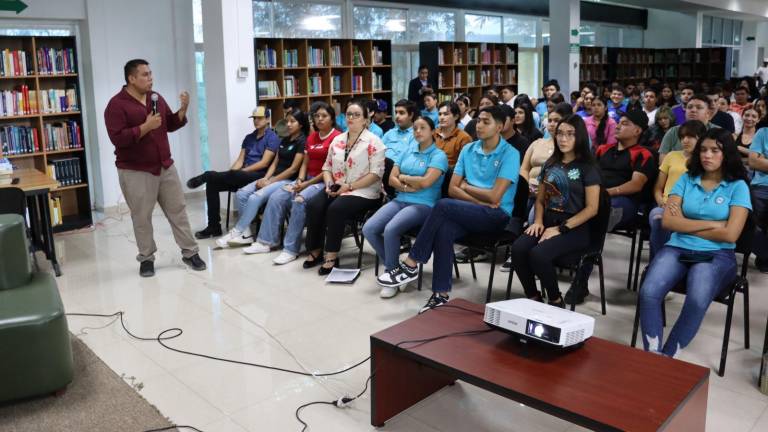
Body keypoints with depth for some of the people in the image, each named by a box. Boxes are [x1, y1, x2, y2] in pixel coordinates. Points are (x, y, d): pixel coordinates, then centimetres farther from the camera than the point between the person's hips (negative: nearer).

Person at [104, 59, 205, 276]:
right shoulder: (116, 105, -11)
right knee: (142, 217, 4)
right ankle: (146, 258, 19)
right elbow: (117, 138, -20)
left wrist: (183, 109, -4)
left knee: (178, 210, 8)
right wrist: (145, 127, -25)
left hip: (165, 167, 5)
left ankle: (190, 252, 16)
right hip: (135, 171, -5)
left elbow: (170, 125, 13)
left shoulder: (157, 98, 8)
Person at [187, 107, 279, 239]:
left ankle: (204, 177, 1)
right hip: (242, 176, 8)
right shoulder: (248, 137, 20)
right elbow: (240, 160, 12)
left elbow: (264, 163, -12)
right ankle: (214, 227, -11)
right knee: (212, 184, -14)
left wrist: (241, 171, -15)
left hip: (259, 176, -8)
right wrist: (229, 173, -7)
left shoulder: (272, 138, -3)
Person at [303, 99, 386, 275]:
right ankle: (315, 251, -6)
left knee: (335, 209, -31)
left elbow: (376, 173, -14)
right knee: (313, 205, -19)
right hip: (336, 190, 6)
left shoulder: (373, 141, -7)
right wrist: (329, 184, -5)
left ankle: (331, 256, -17)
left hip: (363, 192, -6)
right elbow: (327, 166, 17)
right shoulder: (337, 140, 14)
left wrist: (349, 186, -17)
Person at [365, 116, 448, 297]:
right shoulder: (408, 151, 16)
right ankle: (394, 266, 4)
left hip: (424, 205, -6)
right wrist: (407, 187, -9)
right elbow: (392, 179, 9)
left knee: (391, 229, -31)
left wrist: (403, 177, -2)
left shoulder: (439, 155, -3)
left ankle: (391, 271, -8)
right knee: (368, 229, -14)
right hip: (400, 200, 6)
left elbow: (425, 182, -17)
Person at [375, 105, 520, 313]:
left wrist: (466, 186, 0)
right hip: (470, 212, 5)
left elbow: (494, 197, -14)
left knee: (444, 205, -28)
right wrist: (480, 200, -9)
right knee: (443, 230, -30)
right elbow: (452, 189, 5)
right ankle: (441, 294, -26)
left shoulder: (510, 154, -6)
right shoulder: (468, 150, 11)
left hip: (497, 215, -5)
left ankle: (412, 264, -19)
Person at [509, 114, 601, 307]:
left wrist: (561, 229, -15)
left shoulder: (587, 167, -1)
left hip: (575, 228, -5)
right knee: (518, 249, -24)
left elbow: (591, 209, -7)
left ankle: (556, 301, -7)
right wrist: (538, 221, 0)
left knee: (538, 254, -31)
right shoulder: (550, 164, 16)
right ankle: (533, 298, -7)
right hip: (548, 223, 5)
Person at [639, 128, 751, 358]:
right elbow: (668, 221, -2)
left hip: (716, 255, -2)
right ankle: (651, 356, -18)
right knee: (648, 293, -27)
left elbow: (730, 235, -7)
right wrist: (711, 224, -6)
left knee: (697, 301, -33)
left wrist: (686, 225, -2)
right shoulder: (686, 179, 10)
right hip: (677, 249, 2)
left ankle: (666, 357, -18)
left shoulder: (738, 186, 3)